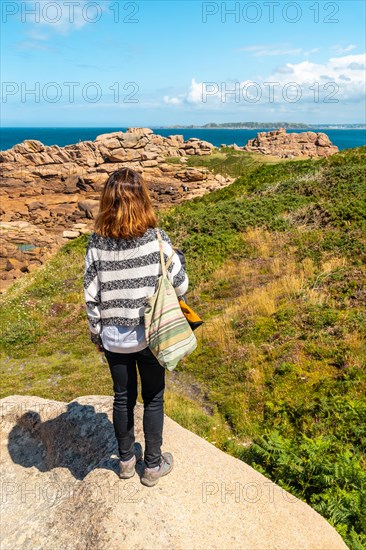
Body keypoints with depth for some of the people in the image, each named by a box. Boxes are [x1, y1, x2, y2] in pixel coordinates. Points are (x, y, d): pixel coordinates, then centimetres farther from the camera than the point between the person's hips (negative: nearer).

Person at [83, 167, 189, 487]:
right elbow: (181, 285, -10)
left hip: (113, 337, 2)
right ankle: (153, 465, 33)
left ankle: (127, 460, 40)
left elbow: (91, 295, -5)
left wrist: (96, 333, 9)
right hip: (150, 335, -2)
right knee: (153, 400, 17)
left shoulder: (97, 243, -11)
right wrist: (176, 257, 9)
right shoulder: (156, 240, -18)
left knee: (123, 398, 20)